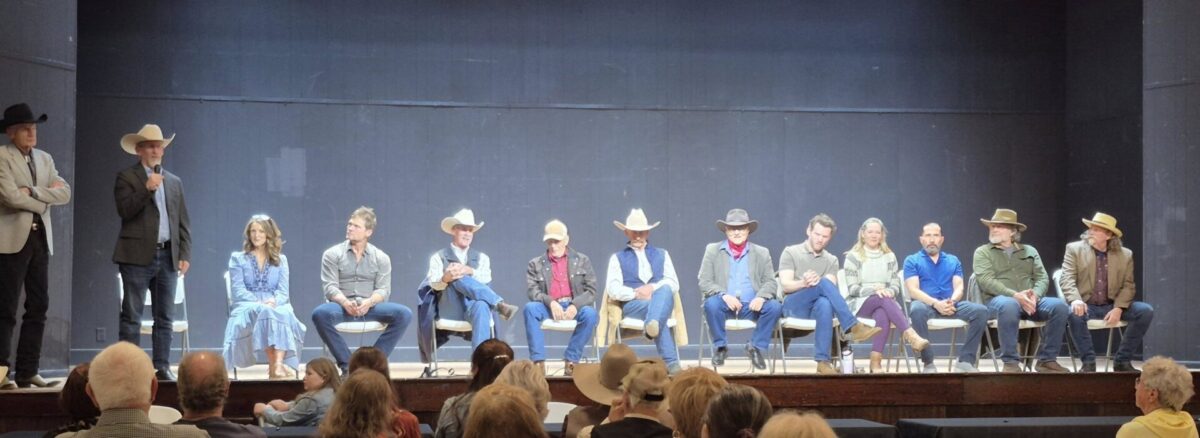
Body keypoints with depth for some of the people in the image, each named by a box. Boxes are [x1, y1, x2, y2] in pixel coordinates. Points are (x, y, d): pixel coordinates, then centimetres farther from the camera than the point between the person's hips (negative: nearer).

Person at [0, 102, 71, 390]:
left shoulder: (45, 159, 15)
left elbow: (64, 193, 4)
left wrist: (32, 191, -9)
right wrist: (45, 199, -3)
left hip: (40, 239, 6)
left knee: (38, 308, 5)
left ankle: (27, 372, 9)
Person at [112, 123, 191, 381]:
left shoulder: (174, 182, 17)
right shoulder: (127, 177, 3)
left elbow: (183, 222, 15)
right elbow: (124, 210, -12)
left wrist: (185, 254, 6)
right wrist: (147, 188, -20)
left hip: (168, 257, 5)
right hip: (138, 256, -5)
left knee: (165, 318, 5)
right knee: (131, 317, -4)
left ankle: (162, 367, 9)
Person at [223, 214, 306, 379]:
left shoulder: (280, 260, 21)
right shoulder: (238, 259, 17)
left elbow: (283, 291, 9)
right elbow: (238, 290, 3)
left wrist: (274, 301, -16)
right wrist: (258, 303, -16)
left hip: (276, 306, 2)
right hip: (247, 308, -2)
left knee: (284, 314, -37)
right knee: (263, 312, -39)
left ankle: (278, 365, -53)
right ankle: (275, 366, -46)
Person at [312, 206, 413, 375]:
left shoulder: (381, 258, 12)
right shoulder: (332, 254, 9)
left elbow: (383, 289, 2)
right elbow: (330, 287, -1)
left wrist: (369, 302, -21)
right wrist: (345, 302, -23)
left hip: (370, 306, 1)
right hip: (342, 306, -1)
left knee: (404, 314, -25)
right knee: (320, 314, -35)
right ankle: (346, 364, -27)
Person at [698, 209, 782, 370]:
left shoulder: (762, 253, 15)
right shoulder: (712, 250, 11)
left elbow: (770, 282, 7)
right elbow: (704, 282, 2)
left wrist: (761, 297, -17)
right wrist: (724, 295, -18)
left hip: (751, 306, 1)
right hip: (725, 305, -1)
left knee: (775, 307, -27)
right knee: (711, 303, -34)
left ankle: (757, 347, -8)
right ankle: (720, 347, -13)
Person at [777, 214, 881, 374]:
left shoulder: (831, 260, 18)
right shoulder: (791, 253, 10)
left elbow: (831, 290, -1)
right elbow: (785, 285, -4)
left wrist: (815, 283, -24)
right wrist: (803, 283, -26)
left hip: (817, 307, 2)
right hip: (793, 306, -2)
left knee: (825, 303, -40)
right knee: (824, 283, -32)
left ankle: (822, 361, -44)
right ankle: (854, 327, -39)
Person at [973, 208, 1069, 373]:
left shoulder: (1029, 251, 22)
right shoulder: (983, 252, 10)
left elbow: (1042, 278, 12)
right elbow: (986, 281, -6)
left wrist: (1035, 295, -13)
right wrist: (1015, 295, -20)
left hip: (1030, 301, 4)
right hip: (998, 300, -4)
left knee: (1059, 306, -24)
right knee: (1009, 305, -41)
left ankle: (1047, 360, -16)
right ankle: (1010, 362, -34)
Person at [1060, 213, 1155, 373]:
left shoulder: (1125, 255, 7)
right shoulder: (1074, 249, 3)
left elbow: (1128, 286, 4)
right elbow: (1067, 279, -6)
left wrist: (1118, 309, -14)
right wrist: (1076, 300, -27)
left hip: (1112, 307, 3)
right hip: (1085, 305, -3)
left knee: (1146, 311, -19)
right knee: (1073, 313, -37)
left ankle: (1122, 360, -9)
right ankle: (1088, 361, -20)